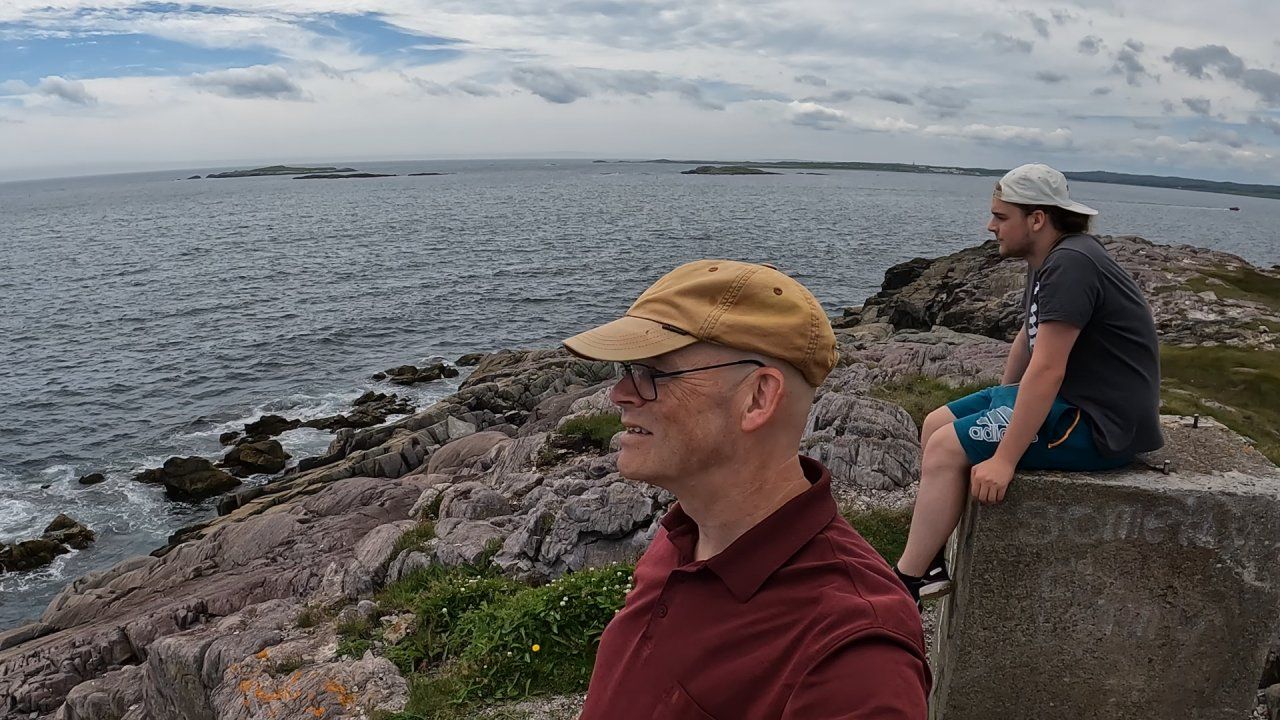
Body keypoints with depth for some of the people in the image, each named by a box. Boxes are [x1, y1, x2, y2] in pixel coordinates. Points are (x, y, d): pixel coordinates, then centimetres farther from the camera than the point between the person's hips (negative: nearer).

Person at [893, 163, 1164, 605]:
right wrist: (1000, 404, 18)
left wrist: (1003, 459, -27)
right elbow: (1028, 338, 19)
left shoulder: (1071, 264, -23)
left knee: (946, 449, -17)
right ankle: (926, 567, 9)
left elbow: (1046, 370, -28)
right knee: (936, 425, 7)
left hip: (1100, 424, -10)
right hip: (1068, 400, 11)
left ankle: (904, 587, -6)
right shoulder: (1047, 261, 9)